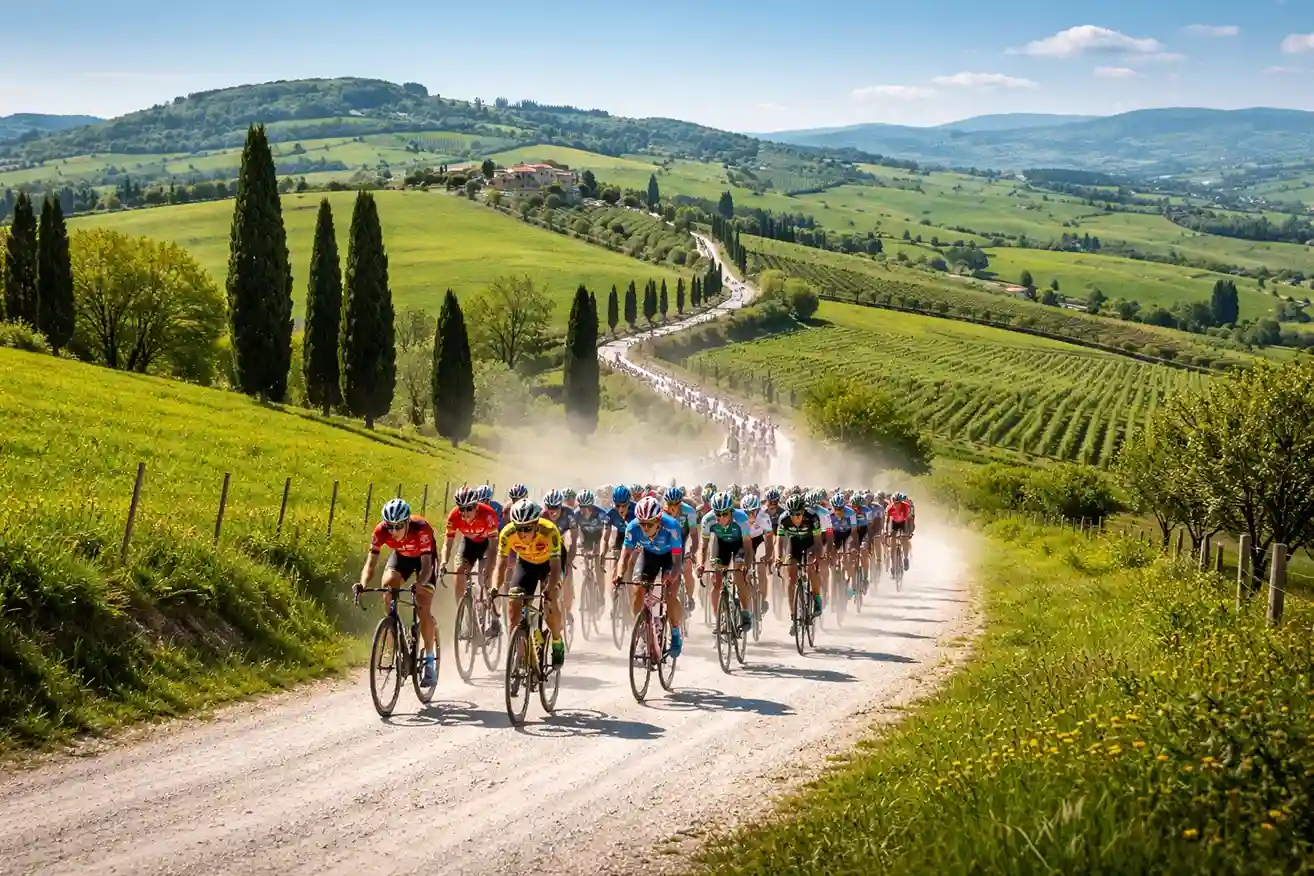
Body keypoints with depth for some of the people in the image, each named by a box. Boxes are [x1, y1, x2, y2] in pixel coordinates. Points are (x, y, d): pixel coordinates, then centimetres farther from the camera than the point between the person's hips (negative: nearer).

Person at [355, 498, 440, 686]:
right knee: (388, 585, -28)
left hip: (423, 557, -3)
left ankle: (430, 660, 0)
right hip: (401, 556, 3)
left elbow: (426, 566, -43)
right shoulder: (381, 531, -31)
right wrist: (363, 584, -52)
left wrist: (419, 584, -63)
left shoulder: (421, 529, -39)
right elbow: (370, 563, -32)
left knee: (423, 608, -14)